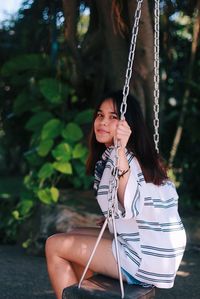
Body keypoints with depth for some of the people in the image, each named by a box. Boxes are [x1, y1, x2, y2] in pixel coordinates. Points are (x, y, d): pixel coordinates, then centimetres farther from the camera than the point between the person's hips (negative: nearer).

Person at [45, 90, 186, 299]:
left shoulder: (118, 156, -17)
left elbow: (130, 208, -33)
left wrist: (121, 151, -38)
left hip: (145, 259, -10)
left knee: (54, 245, -2)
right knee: (74, 236, 24)